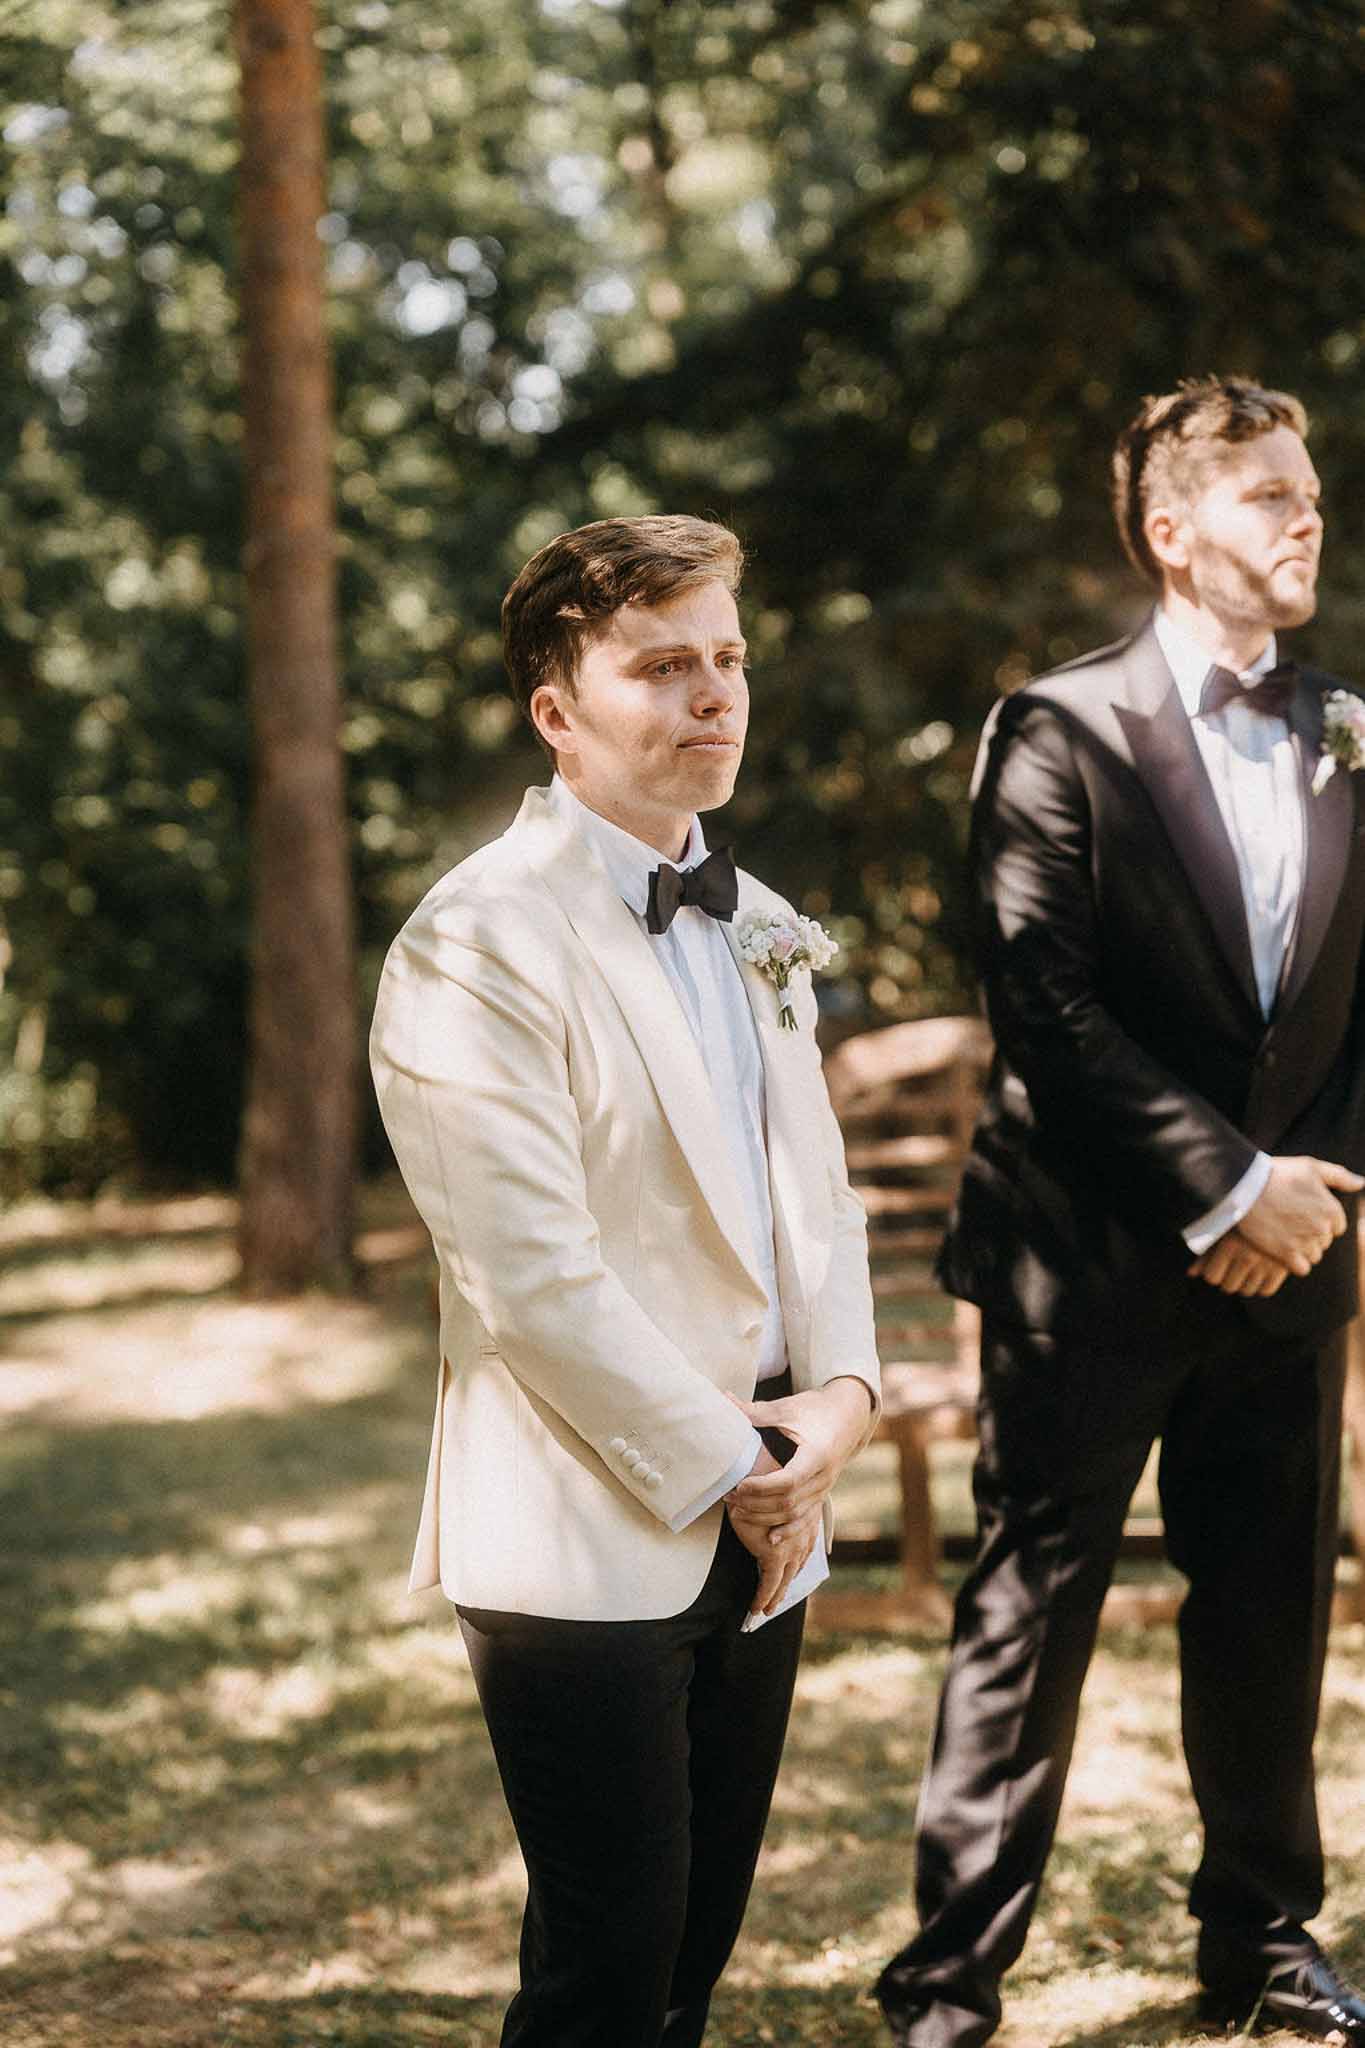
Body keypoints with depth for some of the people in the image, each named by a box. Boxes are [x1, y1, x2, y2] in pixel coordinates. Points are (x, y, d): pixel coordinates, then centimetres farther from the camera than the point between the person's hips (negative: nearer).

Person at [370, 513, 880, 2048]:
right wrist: (724, 1470, -13)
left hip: (760, 1521, 8)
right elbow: (533, 1275, -19)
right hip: (588, 1543, -7)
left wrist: (840, 1392, -2)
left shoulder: (756, 926, 14)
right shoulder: (479, 943, -14)